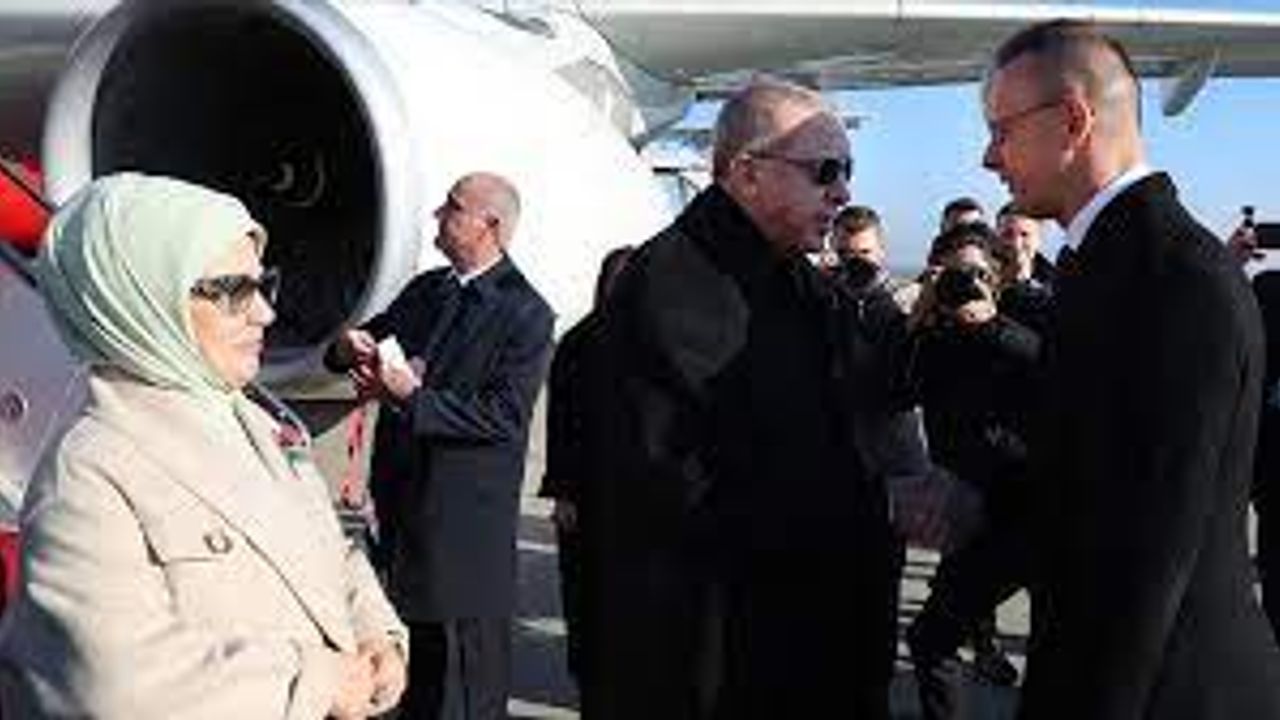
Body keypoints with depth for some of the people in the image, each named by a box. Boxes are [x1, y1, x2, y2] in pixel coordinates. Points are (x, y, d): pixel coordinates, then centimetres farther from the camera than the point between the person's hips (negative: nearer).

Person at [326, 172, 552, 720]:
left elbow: (504, 416, -21)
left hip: (467, 516, -7)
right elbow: (370, 338, 17)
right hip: (402, 499, 7)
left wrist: (412, 396, -23)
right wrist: (350, 348, -7)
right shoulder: (425, 290, 9)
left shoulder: (525, 314, -13)